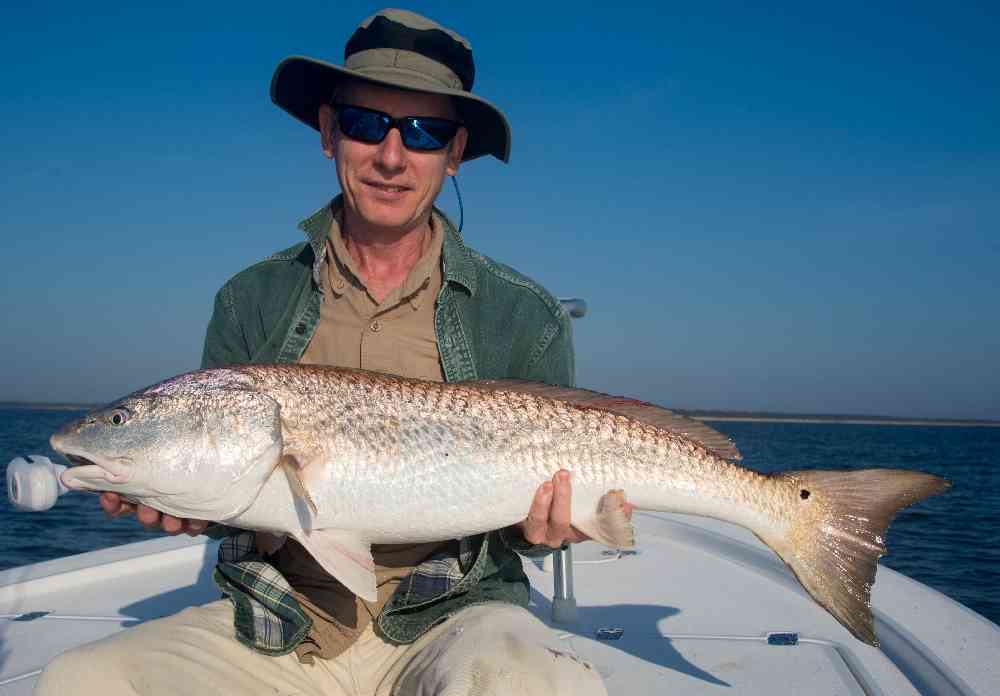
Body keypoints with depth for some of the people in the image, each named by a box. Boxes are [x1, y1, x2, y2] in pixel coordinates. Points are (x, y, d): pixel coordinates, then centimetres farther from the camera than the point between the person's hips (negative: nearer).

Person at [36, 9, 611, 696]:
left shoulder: (526, 318, 0)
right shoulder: (253, 301, 5)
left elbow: (529, 512, 5)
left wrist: (535, 529, -16)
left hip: (452, 618, -2)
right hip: (276, 629, 3)